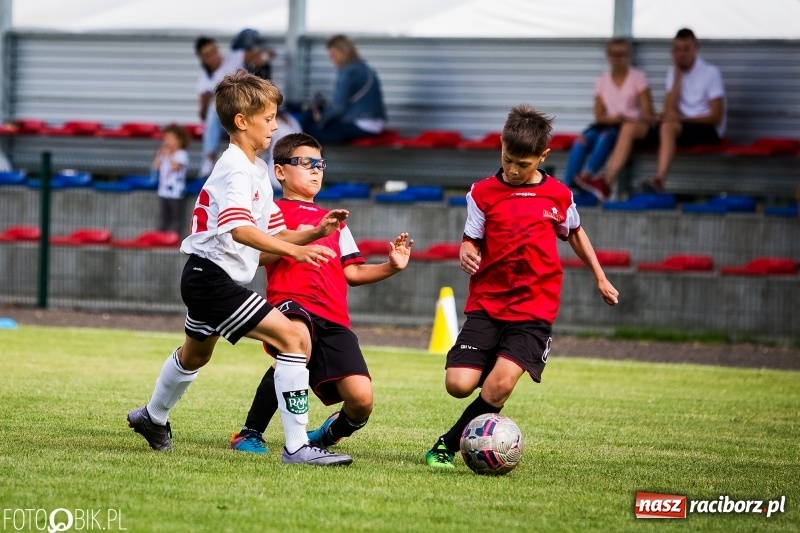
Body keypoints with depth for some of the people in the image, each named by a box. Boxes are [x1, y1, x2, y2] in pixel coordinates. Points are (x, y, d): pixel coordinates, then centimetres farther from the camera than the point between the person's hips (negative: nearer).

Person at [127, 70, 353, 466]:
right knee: (294, 338, -20)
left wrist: (315, 233, -3)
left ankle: (153, 417, 60)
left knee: (197, 351, 34)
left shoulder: (255, 170, 14)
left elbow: (272, 233, 13)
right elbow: (241, 230, -35)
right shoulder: (237, 169, -18)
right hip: (213, 279, -11)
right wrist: (295, 251, -44)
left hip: (203, 279, 11)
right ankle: (297, 447, -22)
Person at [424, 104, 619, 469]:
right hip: (486, 304, 1)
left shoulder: (558, 195, 5)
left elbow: (574, 233, 22)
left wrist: (600, 278, 29)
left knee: (499, 388, -21)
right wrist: (466, 255, -22)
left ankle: (449, 444, 0)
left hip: (534, 311, -1)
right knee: (458, 384, -15)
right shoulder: (483, 192, 2)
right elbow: (471, 241, 3)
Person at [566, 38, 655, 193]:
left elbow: (648, 113, -4)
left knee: (606, 135, -37)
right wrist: (611, 118, -14)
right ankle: (566, 185, -39)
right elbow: (599, 115, 9)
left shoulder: (638, 77, 4)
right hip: (608, 124, 3)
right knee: (583, 138, -29)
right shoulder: (602, 80, 15)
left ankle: (586, 175, -53)